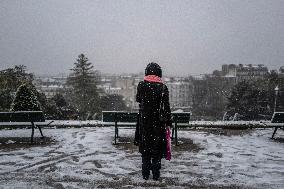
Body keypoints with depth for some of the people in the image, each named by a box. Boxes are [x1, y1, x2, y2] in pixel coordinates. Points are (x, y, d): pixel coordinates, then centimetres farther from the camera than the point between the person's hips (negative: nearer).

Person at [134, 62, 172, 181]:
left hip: (144, 121, 1)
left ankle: (145, 174, 19)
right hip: (158, 122, -1)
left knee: (145, 148, 13)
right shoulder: (163, 87, -9)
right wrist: (168, 122, -2)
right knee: (157, 148, 11)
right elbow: (166, 106, -8)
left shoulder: (141, 85, -6)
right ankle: (156, 174, 18)